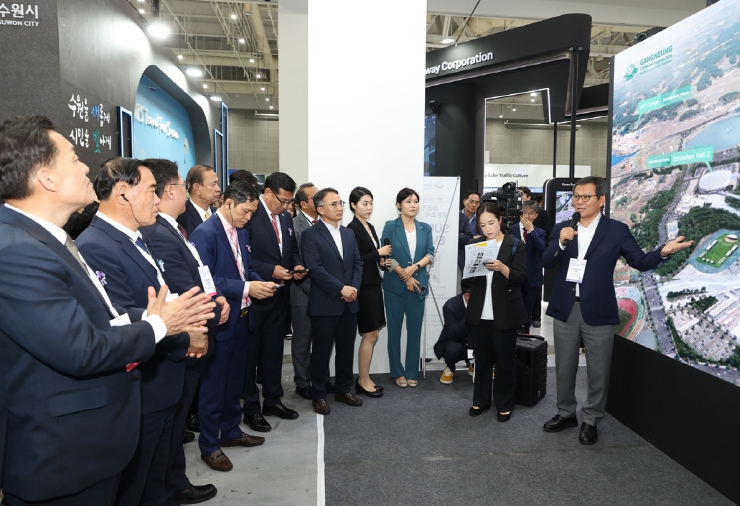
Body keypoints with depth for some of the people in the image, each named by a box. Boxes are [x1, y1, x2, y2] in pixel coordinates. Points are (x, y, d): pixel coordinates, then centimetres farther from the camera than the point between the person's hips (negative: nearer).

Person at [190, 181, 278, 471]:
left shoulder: (242, 233, 10)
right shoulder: (205, 233, -16)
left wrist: (259, 283, -2)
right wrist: (246, 288, -25)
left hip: (241, 319, 8)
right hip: (219, 322, -8)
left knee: (235, 380, 19)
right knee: (213, 384, 4)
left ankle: (231, 431, 36)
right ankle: (209, 445, 19)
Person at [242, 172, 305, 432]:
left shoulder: (286, 217, 9)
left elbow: (293, 250, 18)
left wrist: (297, 266, -2)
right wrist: (270, 270, -23)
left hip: (280, 294, 7)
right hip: (255, 295, -7)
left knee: (274, 350, 17)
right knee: (251, 351, 7)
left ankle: (273, 400, 31)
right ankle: (251, 408, 20)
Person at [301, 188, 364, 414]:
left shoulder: (349, 234, 14)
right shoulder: (310, 235, -7)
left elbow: (358, 263, 10)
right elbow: (315, 269, -16)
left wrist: (354, 288, -6)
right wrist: (341, 289, -17)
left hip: (350, 303, 6)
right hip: (324, 304, -6)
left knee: (346, 350, 13)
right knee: (321, 352, 5)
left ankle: (343, 389, 29)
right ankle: (319, 395, 19)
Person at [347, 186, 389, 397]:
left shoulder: (370, 227, 14)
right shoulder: (352, 229, -13)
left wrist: (382, 260, -1)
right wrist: (379, 253, -16)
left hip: (374, 284, 9)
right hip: (363, 287, -9)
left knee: (371, 335, 12)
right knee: (370, 335, -2)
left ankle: (364, 378, 23)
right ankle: (363, 381, 12)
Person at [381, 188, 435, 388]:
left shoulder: (425, 228, 8)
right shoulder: (390, 226, -1)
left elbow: (430, 255, 1)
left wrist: (414, 267, -16)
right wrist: (405, 277, -12)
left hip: (419, 285, 3)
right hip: (395, 285, -2)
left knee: (415, 330, 6)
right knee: (394, 329, 5)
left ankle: (412, 373, 17)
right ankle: (398, 372, 17)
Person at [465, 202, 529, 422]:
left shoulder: (515, 245, -3)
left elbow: (521, 278, -10)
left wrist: (502, 268, -27)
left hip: (505, 313, -3)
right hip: (479, 312, 3)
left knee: (505, 360, 7)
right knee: (482, 358, 12)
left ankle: (504, 404, 21)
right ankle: (480, 400, 26)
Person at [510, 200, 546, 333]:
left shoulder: (539, 232, 4)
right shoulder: (512, 229, 0)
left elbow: (541, 249, -15)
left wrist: (531, 230, -20)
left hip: (532, 276, 2)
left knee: (528, 309, 12)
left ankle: (525, 334, 24)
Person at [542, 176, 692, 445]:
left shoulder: (617, 230, -2)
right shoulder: (561, 229, 4)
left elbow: (640, 261, -3)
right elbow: (546, 263, -4)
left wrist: (663, 252, -23)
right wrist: (561, 242, -22)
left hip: (598, 312, -2)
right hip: (565, 310, 3)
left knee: (598, 372, 9)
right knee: (564, 369, 16)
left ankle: (590, 421, 26)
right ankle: (566, 413, 34)